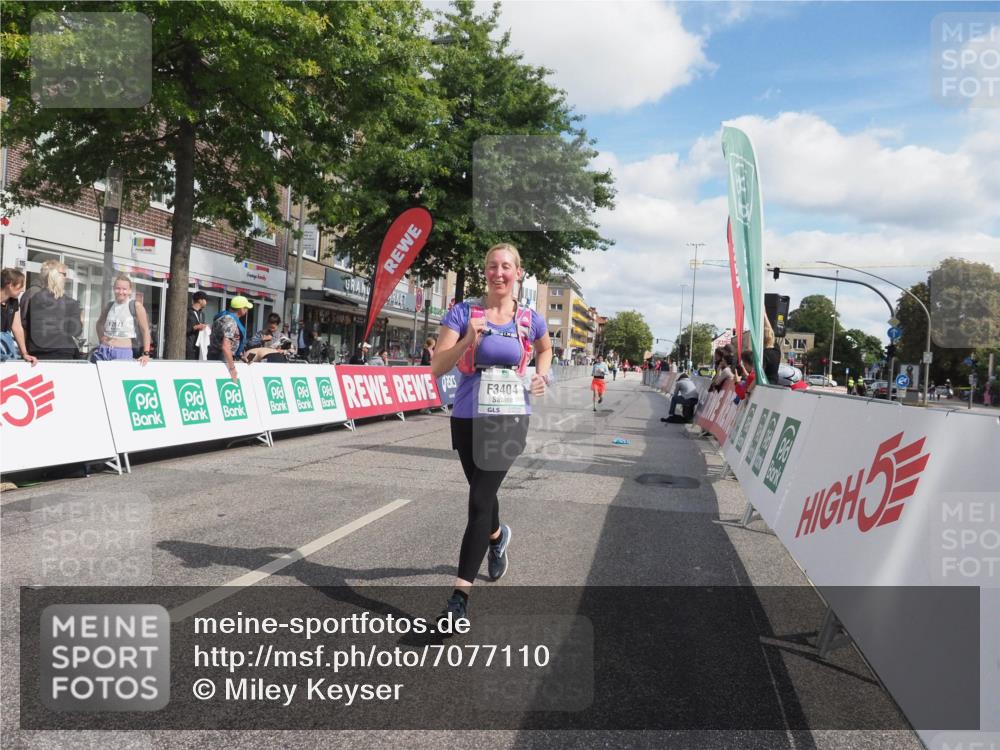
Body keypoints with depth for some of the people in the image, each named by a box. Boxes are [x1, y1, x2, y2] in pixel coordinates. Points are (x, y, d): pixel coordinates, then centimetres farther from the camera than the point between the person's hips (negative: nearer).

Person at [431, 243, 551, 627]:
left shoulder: (530, 319, 2)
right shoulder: (463, 312, -2)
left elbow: (545, 349, 25)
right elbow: (437, 367, -9)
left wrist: (542, 374, 5)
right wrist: (467, 340, -24)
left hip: (509, 419, -1)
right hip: (468, 418, 2)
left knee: (479, 501, -12)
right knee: (483, 493, 20)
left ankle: (461, 594, -8)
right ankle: (497, 535, 55)